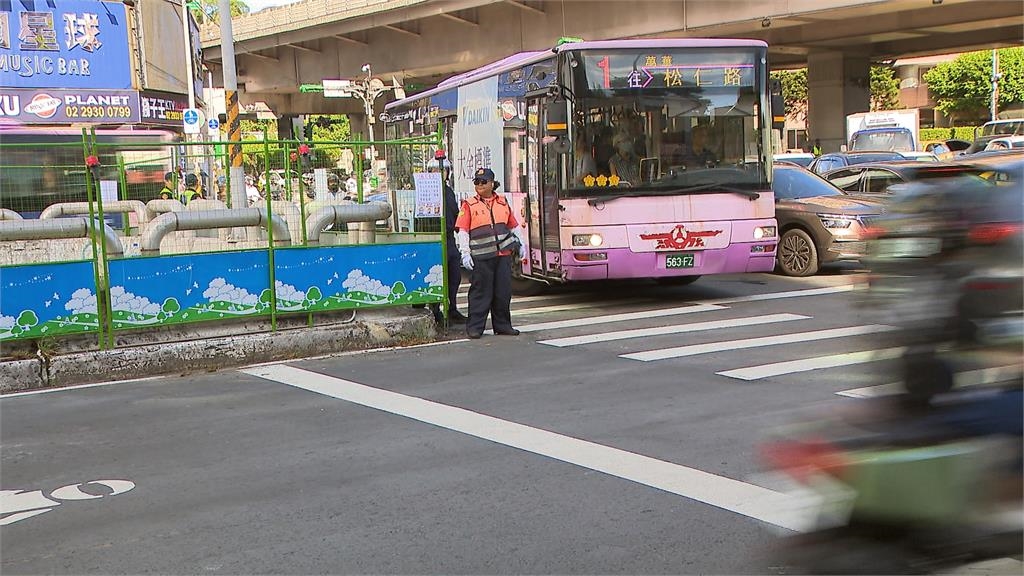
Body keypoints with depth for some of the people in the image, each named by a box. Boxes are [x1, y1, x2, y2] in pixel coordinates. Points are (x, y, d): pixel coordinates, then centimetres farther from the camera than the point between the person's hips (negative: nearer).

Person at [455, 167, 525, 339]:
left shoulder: (503, 203, 13)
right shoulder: (469, 205, 2)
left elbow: (514, 225, 22)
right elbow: (462, 230, -2)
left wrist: (521, 243, 15)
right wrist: (465, 253, -10)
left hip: (504, 254, 4)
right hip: (481, 257, -4)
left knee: (503, 292, 7)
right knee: (481, 292, -3)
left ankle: (502, 325, 18)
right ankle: (474, 327, 4)